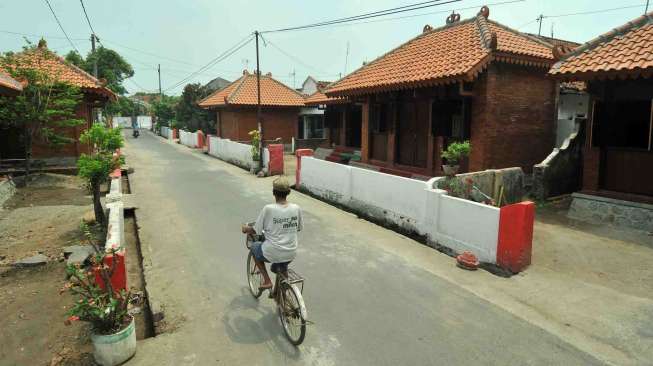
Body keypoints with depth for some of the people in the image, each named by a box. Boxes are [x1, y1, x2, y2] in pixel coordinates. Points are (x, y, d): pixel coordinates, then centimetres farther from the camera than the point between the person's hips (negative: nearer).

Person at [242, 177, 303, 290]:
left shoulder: (268, 209, -18)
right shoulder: (296, 208, -7)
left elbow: (255, 231, -8)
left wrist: (245, 228, 14)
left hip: (272, 254, -4)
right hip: (291, 254, 4)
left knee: (254, 246, 28)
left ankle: (267, 280, 20)